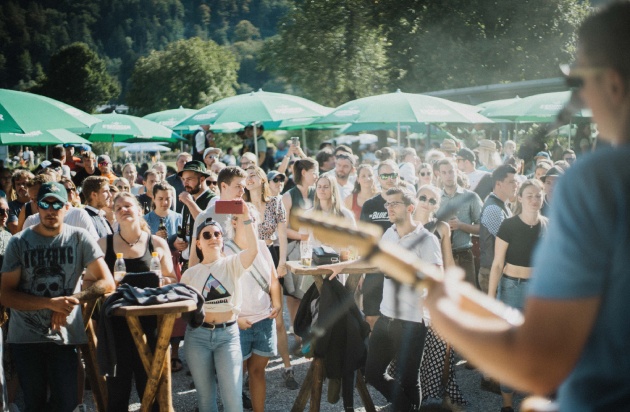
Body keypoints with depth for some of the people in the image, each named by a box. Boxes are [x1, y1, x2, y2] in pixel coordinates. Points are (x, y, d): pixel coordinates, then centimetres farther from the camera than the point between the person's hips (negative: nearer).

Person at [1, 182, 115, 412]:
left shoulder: (79, 239, -1)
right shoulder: (19, 242, -1)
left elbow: (107, 283, -5)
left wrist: (70, 300, -18)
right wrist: (51, 303, -19)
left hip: (65, 335, 0)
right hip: (25, 336, 0)